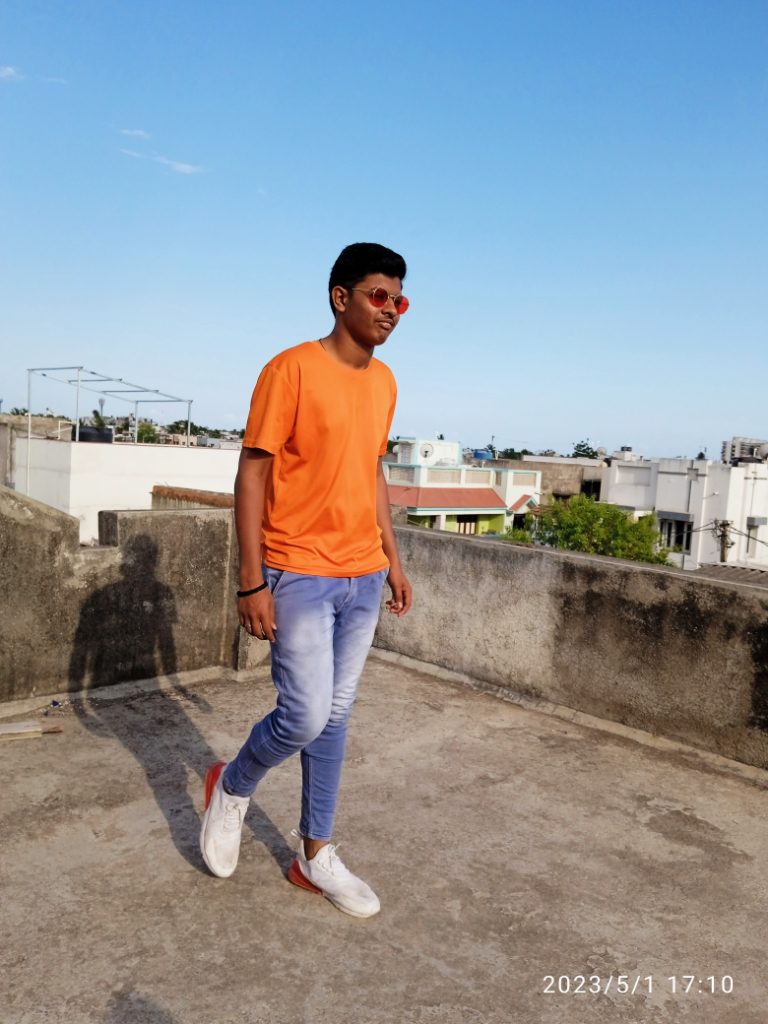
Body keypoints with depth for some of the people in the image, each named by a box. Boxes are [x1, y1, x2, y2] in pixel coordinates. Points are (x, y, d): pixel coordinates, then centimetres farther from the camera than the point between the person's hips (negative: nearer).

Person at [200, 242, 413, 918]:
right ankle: (232, 787, 26)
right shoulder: (292, 370, -11)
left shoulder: (383, 381, 11)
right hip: (299, 575, -6)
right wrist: (252, 582, -15)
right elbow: (251, 475, -11)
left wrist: (393, 558, 16)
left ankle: (315, 854, 27)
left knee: (335, 717, 12)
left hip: (363, 577, 6)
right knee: (306, 717, -6)